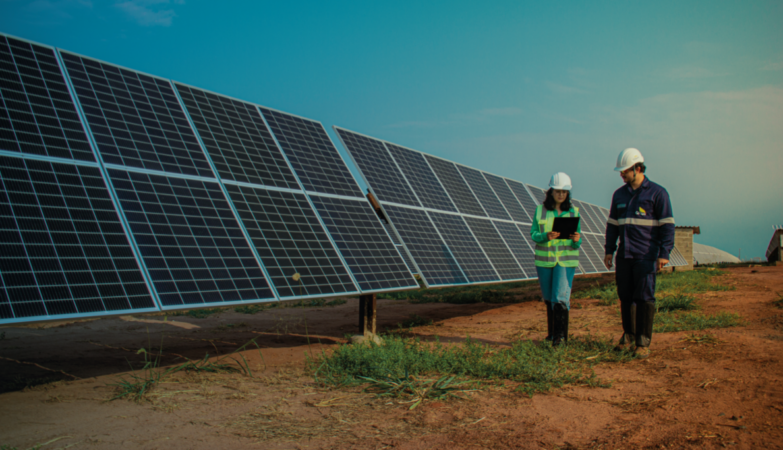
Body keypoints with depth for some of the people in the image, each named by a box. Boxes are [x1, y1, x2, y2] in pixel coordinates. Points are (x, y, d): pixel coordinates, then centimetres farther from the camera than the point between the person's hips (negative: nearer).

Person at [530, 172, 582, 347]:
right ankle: (552, 331, 26)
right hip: (544, 260, 2)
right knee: (549, 298, 11)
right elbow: (533, 234, -1)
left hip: (566, 260, -2)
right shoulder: (540, 210, 4)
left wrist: (576, 239, -18)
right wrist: (546, 236, -21)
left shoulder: (573, 212, 4)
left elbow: (576, 244, 5)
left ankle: (561, 335, -10)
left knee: (561, 296, -13)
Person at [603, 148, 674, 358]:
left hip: (646, 256, -5)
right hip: (624, 256, 5)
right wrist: (609, 250, 13)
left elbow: (667, 225, -5)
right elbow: (612, 224, 19)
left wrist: (664, 253, -12)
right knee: (625, 297, 6)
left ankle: (643, 342, 1)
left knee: (644, 298, -6)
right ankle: (628, 336, 19)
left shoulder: (657, 193, -2)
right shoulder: (619, 195, 14)